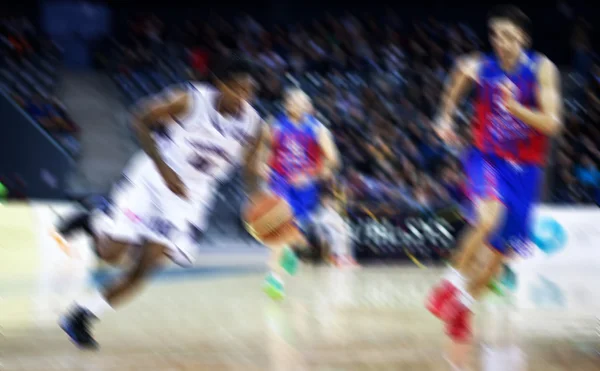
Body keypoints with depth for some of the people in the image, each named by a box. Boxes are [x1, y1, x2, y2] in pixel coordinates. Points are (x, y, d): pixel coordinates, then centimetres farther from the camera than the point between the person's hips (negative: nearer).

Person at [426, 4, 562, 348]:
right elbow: (459, 77, 20)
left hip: (524, 169, 1)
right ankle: (455, 280, -14)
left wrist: (515, 107, -31)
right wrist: (447, 117, 17)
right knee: (489, 217, -33)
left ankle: (464, 304, 29)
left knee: (504, 250, 7)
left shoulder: (541, 69, -11)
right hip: (488, 159, -1)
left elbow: (551, 124, -18)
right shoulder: (479, 68, -6)